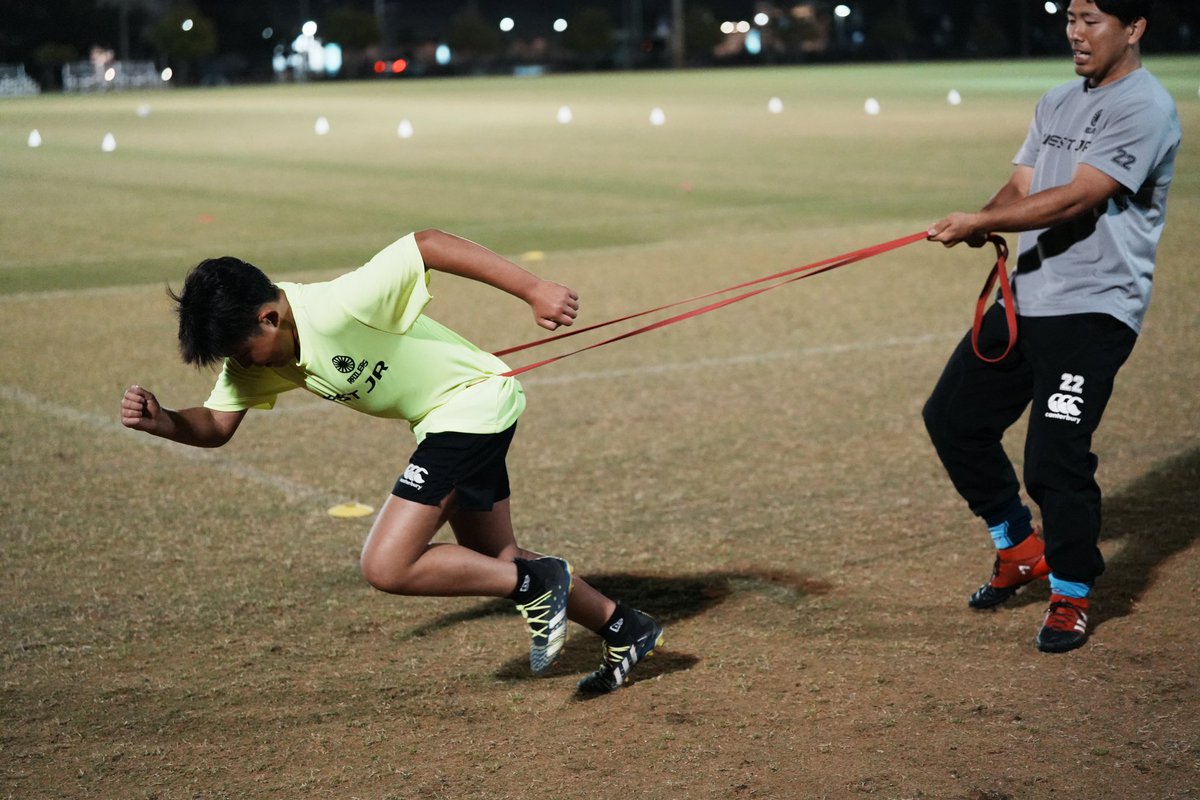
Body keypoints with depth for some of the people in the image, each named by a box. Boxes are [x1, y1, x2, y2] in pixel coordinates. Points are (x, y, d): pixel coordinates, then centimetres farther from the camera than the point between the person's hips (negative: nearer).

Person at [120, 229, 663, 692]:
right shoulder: (255, 351, -4)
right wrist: (159, 421, -20)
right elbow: (217, 427, 1)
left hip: (474, 400, -10)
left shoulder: (338, 307, -31)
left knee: (386, 567, -15)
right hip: (443, 422, 10)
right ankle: (625, 630, 35)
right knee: (496, 561, 20)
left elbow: (429, 245, -30)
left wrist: (534, 291, -30)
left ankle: (538, 586, 0)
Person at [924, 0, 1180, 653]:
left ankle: (1072, 595, 10)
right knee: (952, 416, 11)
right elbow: (1021, 186, 10)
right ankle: (1020, 548, 29)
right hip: (1025, 299, 9)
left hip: (1093, 310, -9)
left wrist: (980, 221, -26)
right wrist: (985, 224, -13)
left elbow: (1076, 199, -21)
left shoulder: (1145, 108, -12)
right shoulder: (1058, 103, 16)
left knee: (1054, 455, -12)